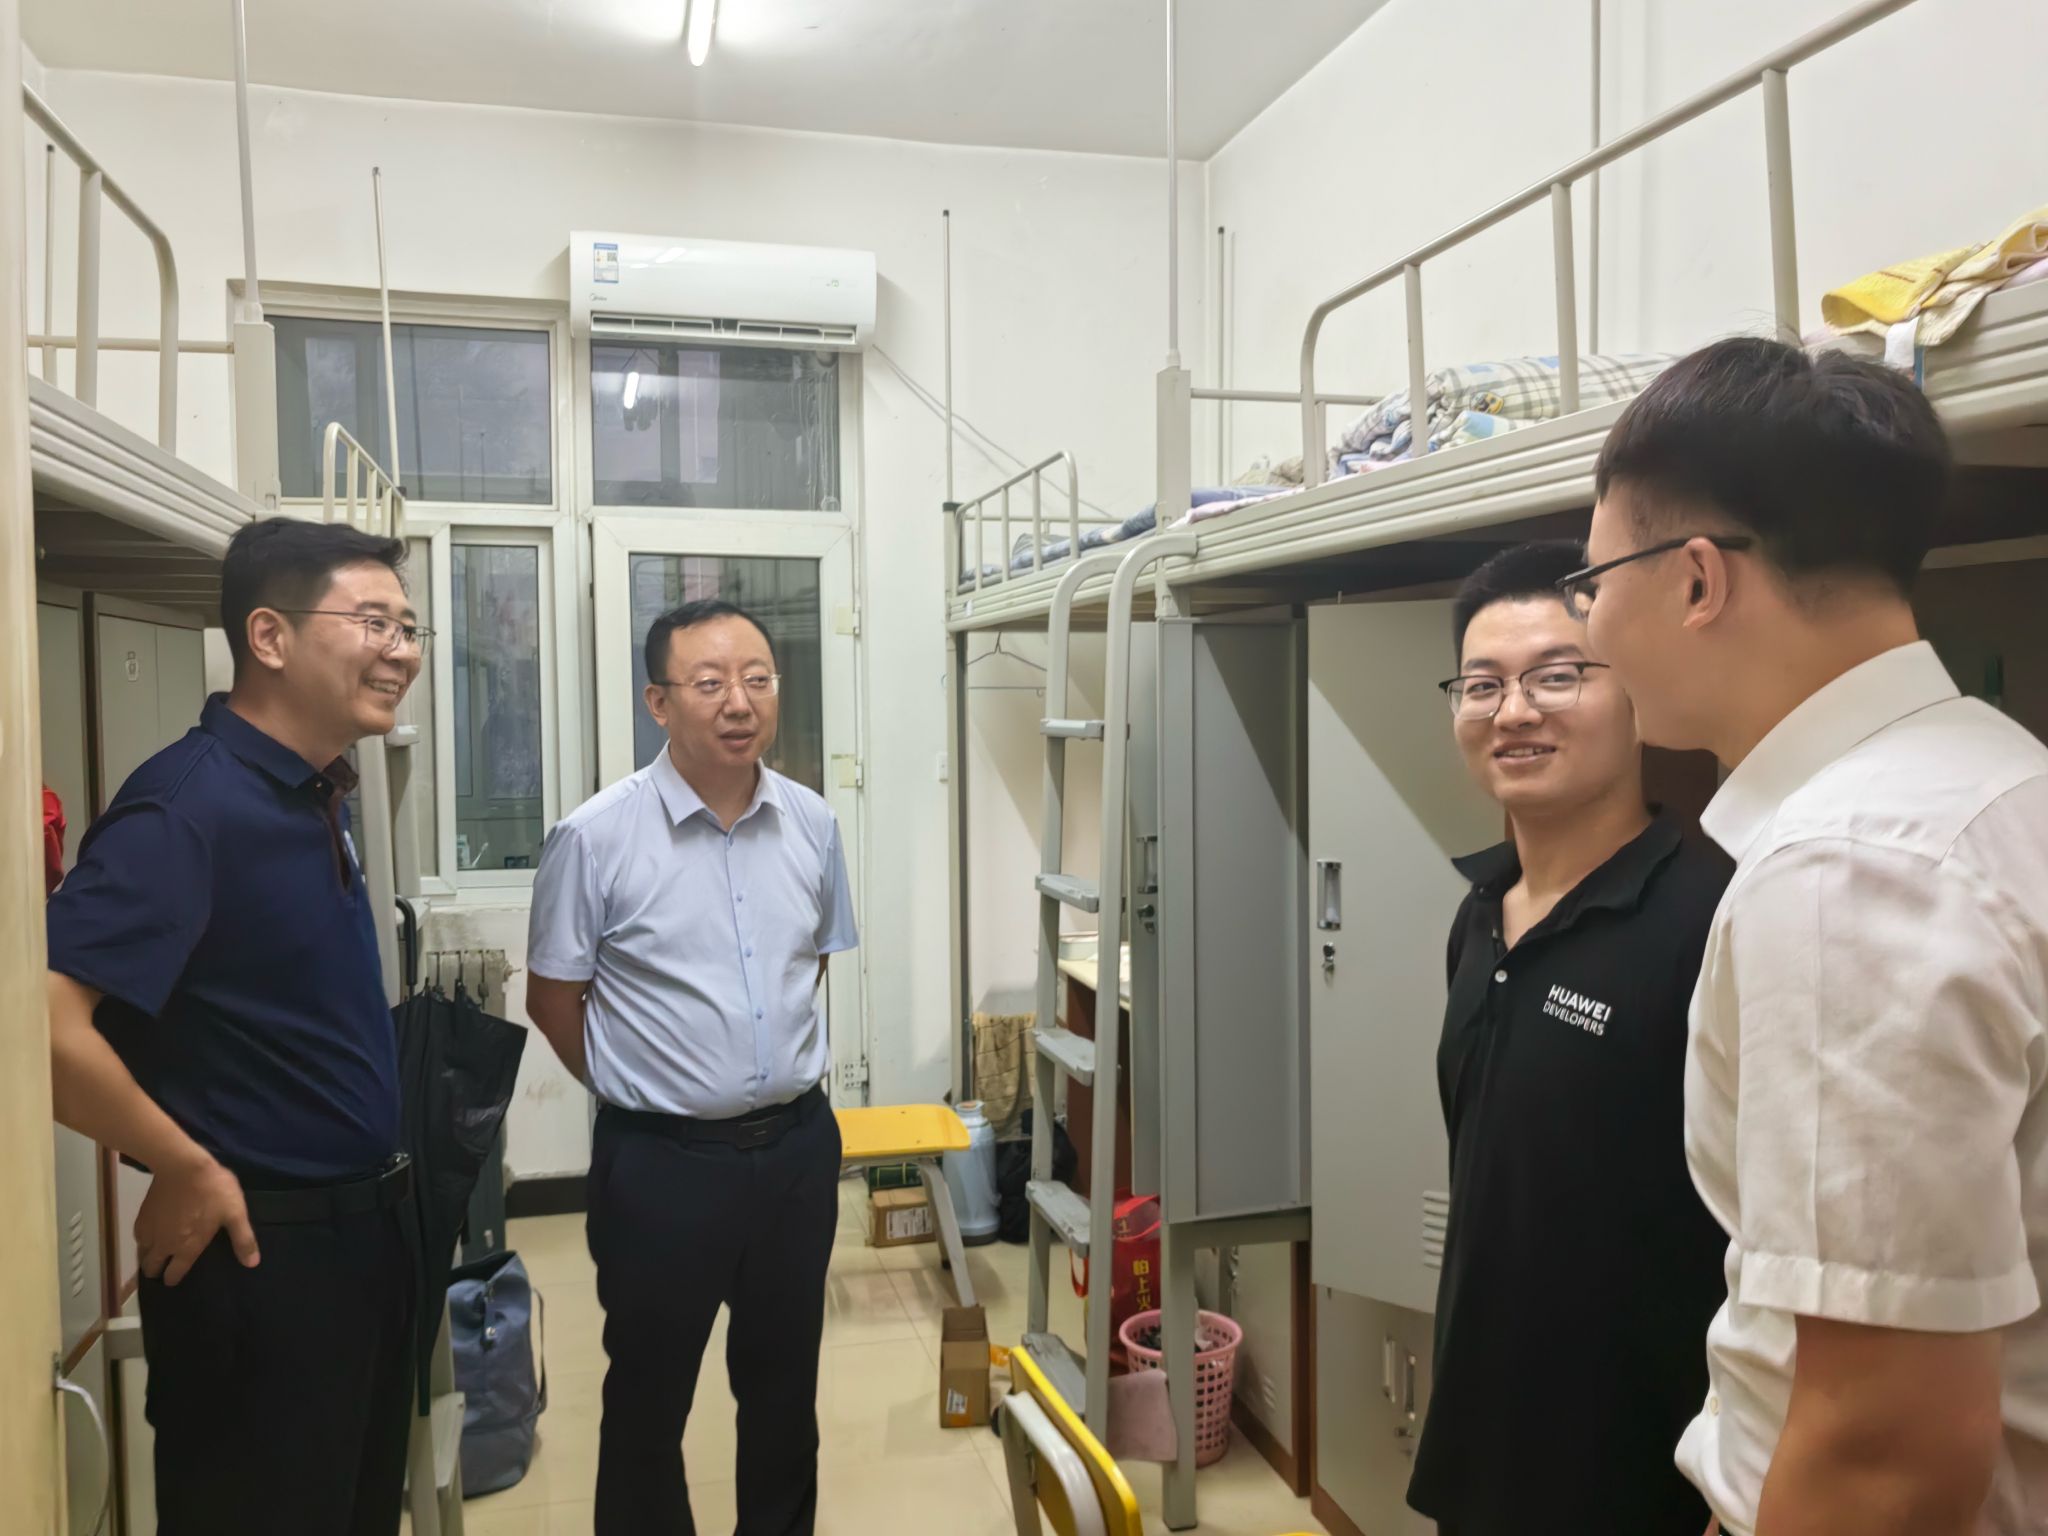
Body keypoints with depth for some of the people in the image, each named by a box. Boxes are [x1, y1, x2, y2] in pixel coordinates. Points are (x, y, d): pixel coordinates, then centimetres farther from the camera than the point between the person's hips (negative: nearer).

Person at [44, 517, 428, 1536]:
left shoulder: (314, 798, 6)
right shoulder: (190, 802, -21)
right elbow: (44, 1023, -31)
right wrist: (187, 1174, -19)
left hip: (362, 1232, 8)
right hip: (257, 1252, -8)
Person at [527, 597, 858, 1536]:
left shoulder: (812, 825, -2)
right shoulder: (594, 839, -15)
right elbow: (552, 997, -4)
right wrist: (643, 1094, 5)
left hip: (798, 1147, 4)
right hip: (662, 1163, -3)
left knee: (785, 1389, 21)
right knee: (649, 1399, 16)